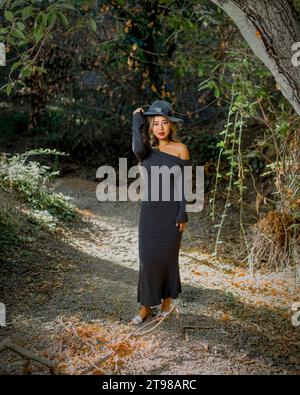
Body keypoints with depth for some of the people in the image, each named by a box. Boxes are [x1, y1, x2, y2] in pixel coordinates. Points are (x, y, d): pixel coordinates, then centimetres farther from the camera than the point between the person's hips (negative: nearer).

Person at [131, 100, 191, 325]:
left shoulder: (180, 150, -4)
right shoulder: (147, 149, 2)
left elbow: (183, 185, -5)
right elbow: (137, 148, -25)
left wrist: (182, 215, -9)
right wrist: (137, 120, -12)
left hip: (171, 211, -2)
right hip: (149, 211, 2)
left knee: (167, 257, 9)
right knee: (148, 258, 2)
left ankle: (167, 301, 26)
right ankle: (146, 305, 14)